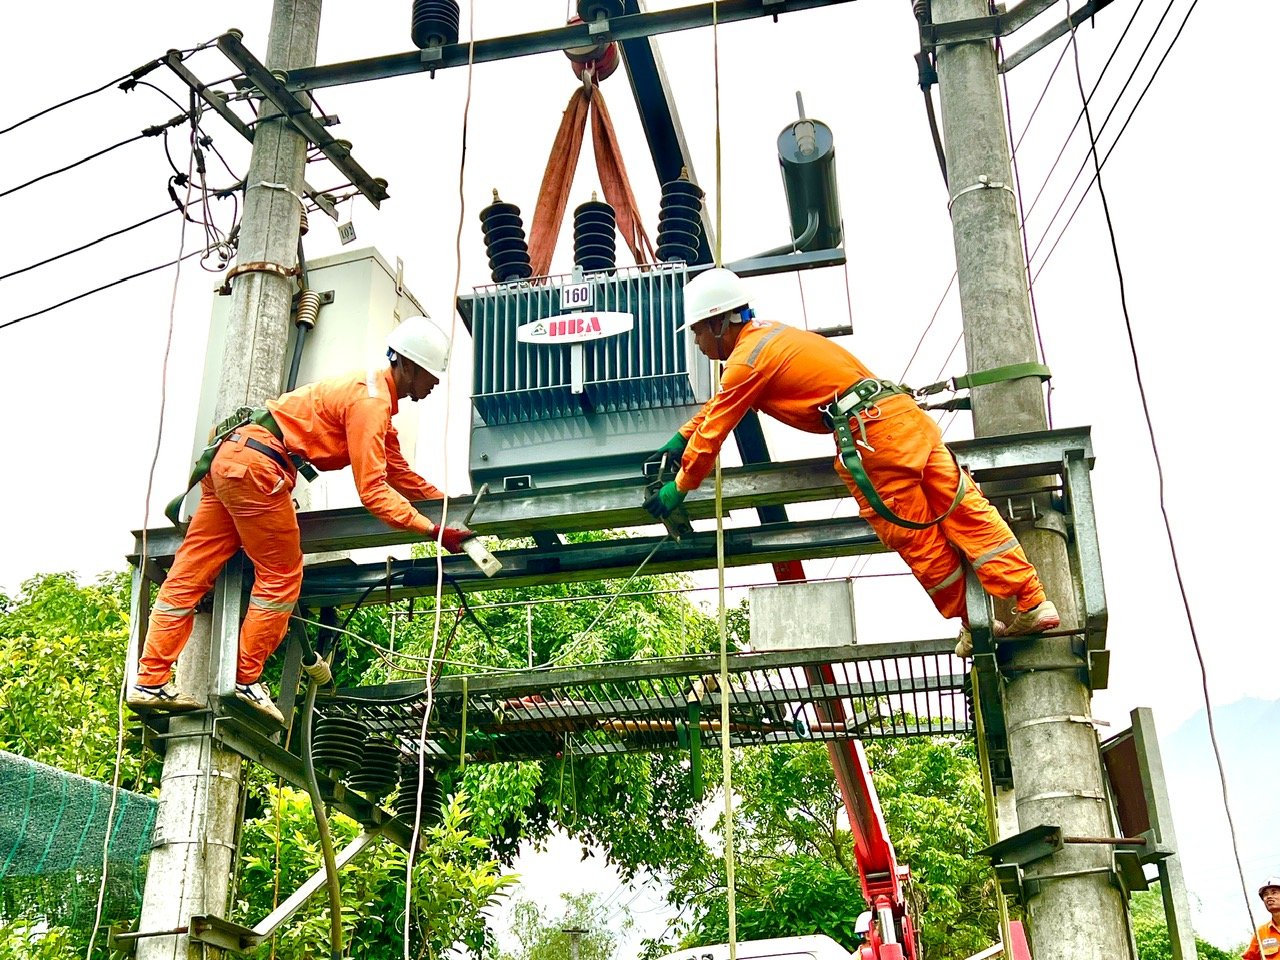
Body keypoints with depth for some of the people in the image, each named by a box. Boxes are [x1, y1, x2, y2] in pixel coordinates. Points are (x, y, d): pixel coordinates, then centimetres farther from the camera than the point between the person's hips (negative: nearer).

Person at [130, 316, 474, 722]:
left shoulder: (376, 396, 19)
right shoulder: (370, 401, -12)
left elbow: (398, 472, 23)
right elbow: (373, 491, -18)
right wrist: (434, 530, -20)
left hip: (229, 460, 10)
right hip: (257, 466, -10)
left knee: (190, 573, 6)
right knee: (281, 576, 0)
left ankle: (150, 681, 8)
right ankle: (246, 681, 4)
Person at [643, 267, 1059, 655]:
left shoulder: (747, 360, -2)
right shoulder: (767, 333, 26)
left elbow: (713, 433, 3)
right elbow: (719, 402, 39)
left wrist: (678, 489, 14)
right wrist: (679, 439, 40)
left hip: (871, 434, -9)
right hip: (906, 415, 9)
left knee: (916, 538, -1)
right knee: (964, 509, 2)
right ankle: (1033, 603, -1)